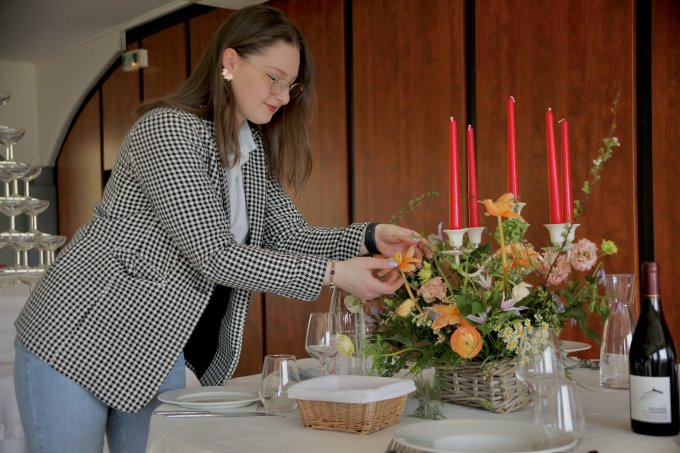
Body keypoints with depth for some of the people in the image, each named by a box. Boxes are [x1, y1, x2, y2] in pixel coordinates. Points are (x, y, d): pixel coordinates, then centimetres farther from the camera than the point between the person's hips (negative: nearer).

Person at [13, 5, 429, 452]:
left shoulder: (254, 150, 5)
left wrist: (368, 238, -13)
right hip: (80, 337, -7)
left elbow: (288, 235, 3)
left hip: (160, 354, 7)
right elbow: (214, 256, -26)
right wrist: (332, 273, -27)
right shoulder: (169, 129, -20)